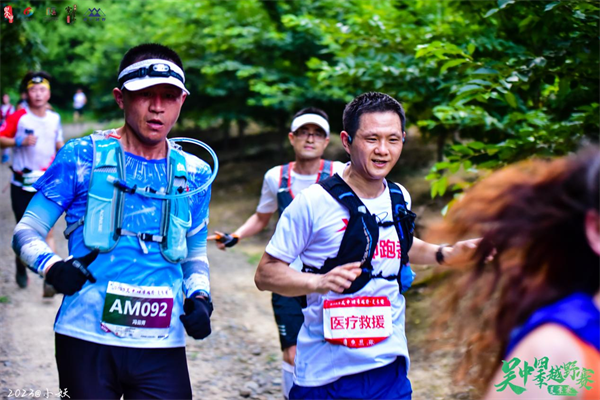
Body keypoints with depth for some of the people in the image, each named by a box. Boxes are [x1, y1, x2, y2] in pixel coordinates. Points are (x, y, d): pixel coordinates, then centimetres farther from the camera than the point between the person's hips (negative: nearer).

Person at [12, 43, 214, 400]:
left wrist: (199, 297, 2)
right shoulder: (83, 157, -1)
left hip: (162, 347, 3)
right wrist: (51, 265, -20)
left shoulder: (195, 175, 10)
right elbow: (27, 232, 1)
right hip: (87, 340, -2)